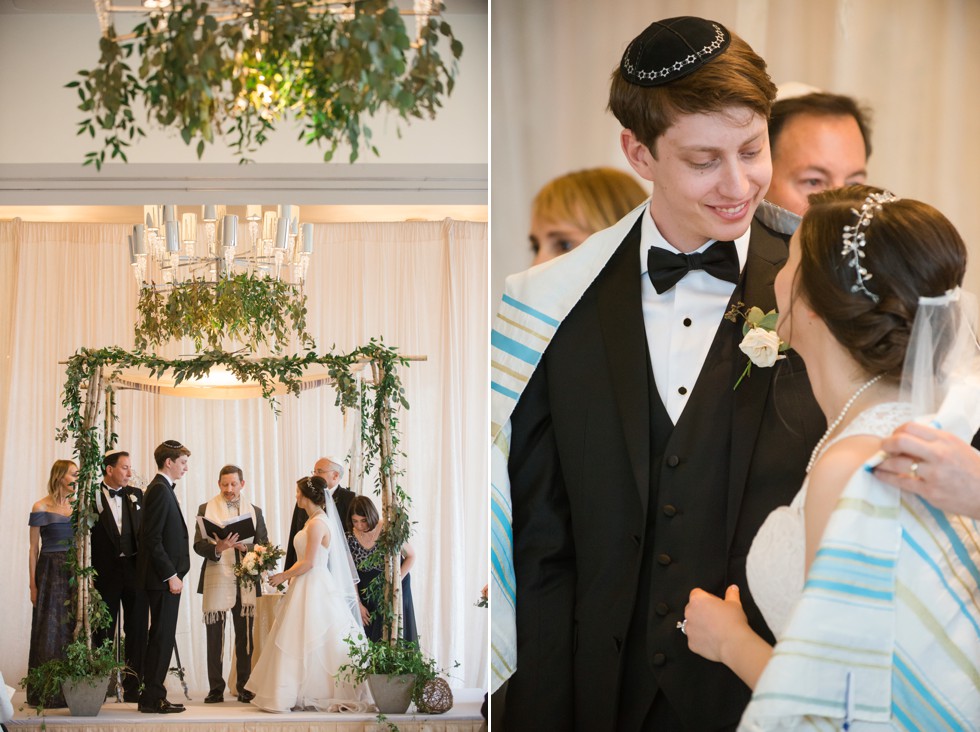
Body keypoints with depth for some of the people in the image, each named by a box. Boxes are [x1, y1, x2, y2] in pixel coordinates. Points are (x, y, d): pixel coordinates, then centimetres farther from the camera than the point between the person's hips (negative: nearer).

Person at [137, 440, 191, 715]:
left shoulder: (162, 489, 17)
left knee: (161, 638, 12)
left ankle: (153, 695, 16)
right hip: (163, 578, -10)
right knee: (162, 638, -7)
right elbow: (152, 539, -20)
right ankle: (151, 699, -3)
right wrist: (171, 576, -19)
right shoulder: (160, 490, -14)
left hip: (166, 577, 10)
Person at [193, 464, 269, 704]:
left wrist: (245, 547, -12)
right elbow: (199, 545, -1)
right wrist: (217, 548, -21)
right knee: (214, 637, 1)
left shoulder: (255, 511, 13)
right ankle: (216, 689, 7)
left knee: (245, 637, 2)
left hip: (245, 583, 1)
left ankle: (244, 687, 10)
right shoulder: (206, 509, 6)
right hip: (216, 581, -1)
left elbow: (263, 545, 7)